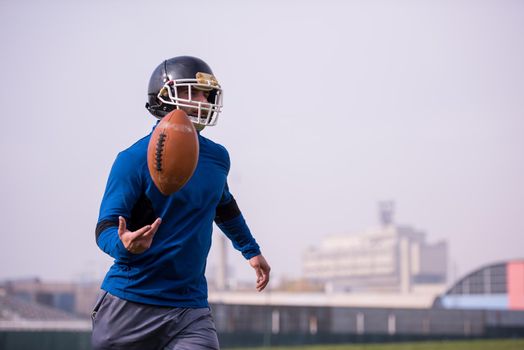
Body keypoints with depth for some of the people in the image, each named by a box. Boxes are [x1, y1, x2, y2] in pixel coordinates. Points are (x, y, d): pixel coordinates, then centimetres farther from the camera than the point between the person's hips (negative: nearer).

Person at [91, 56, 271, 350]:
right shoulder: (136, 159, -11)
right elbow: (106, 228, -14)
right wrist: (124, 245, -36)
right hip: (129, 304, -3)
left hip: (190, 308, 4)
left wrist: (251, 250, 39)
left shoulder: (217, 158, 7)